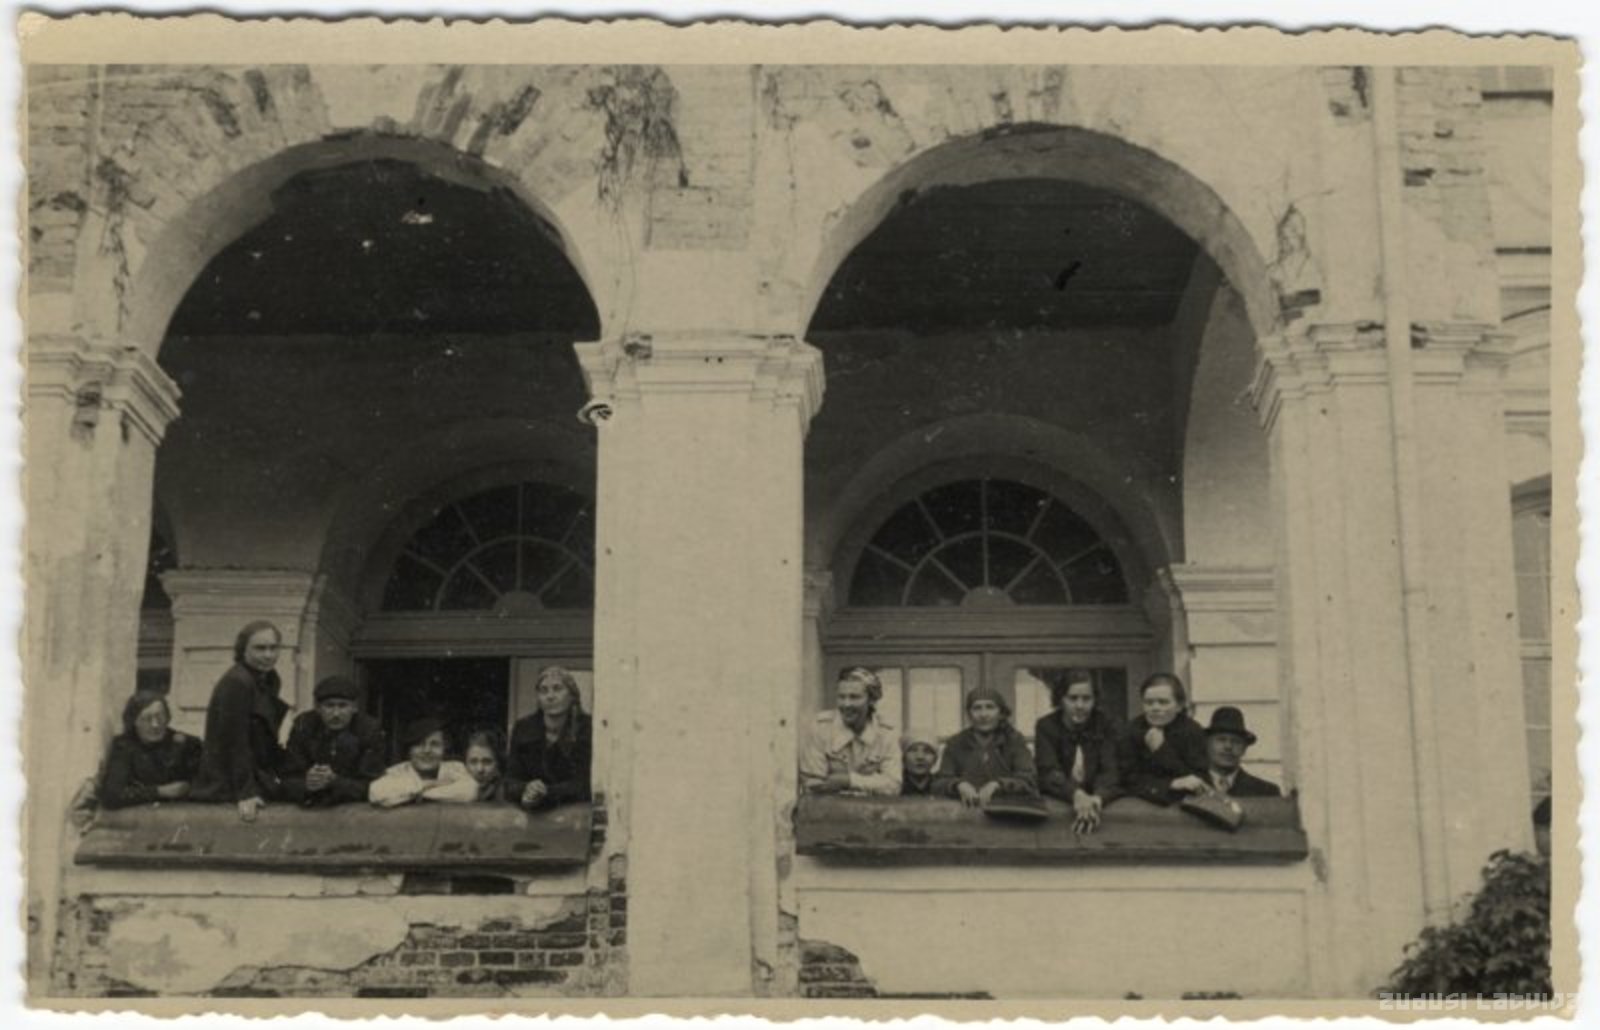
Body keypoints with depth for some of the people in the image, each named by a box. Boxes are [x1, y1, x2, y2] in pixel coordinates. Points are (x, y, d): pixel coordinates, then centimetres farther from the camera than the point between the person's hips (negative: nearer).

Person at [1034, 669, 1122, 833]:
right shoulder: (1045, 726, 0)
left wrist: (1097, 798, -35)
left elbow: (1111, 771, -12)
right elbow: (1049, 772, -14)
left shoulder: (1108, 726, 2)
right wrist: (1077, 794, -35)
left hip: (1100, 800, 0)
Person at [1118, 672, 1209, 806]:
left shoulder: (1193, 731, -4)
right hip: (1141, 803, 1)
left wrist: (1162, 750, -18)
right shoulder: (1133, 730, -2)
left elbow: (1199, 780, -13)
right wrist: (1171, 784, -19)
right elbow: (1128, 777, -9)